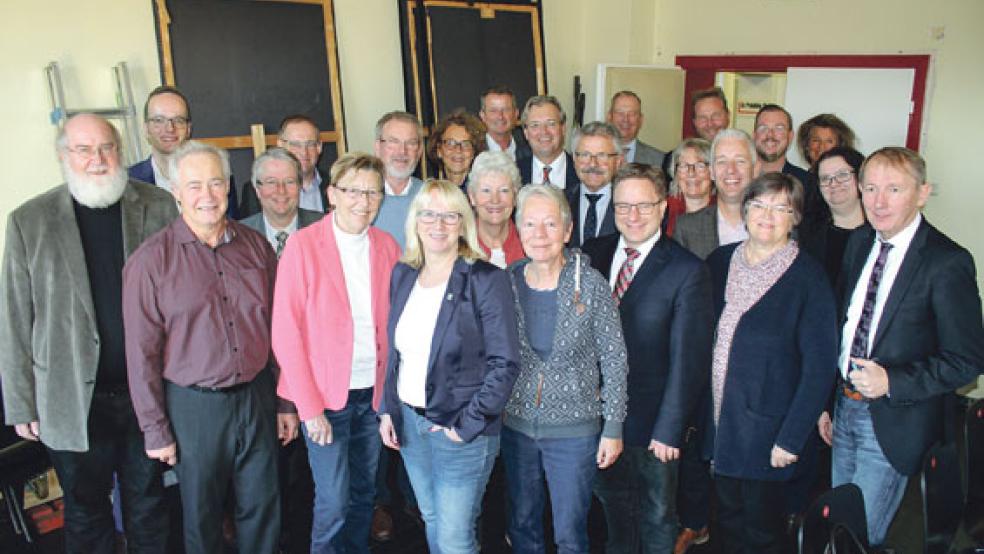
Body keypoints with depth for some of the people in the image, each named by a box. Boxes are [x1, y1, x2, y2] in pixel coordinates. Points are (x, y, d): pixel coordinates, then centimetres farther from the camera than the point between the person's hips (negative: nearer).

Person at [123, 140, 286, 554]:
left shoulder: (255, 246, 1)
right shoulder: (151, 260, -10)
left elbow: (277, 329, 6)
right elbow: (142, 353, -7)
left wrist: (285, 402, 8)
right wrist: (155, 430, -5)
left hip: (257, 396, 3)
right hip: (194, 407, -2)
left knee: (263, 508, 16)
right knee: (201, 517, 16)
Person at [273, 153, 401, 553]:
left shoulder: (387, 246, 1)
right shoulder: (303, 245, -11)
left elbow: (391, 322, 7)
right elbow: (286, 332, -11)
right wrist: (308, 406, -12)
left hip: (374, 392, 4)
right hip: (326, 393, -4)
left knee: (364, 493, 17)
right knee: (334, 502, 2)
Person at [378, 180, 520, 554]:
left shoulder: (486, 280, -15)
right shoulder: (403, 274, 4)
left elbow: (505, 362, -15)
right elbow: (394, 350, 12)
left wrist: (468, 425, -16)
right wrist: (387, 410, 6)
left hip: (461, 429, -5)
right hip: (408, 421, 6)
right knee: (431, 522, 21)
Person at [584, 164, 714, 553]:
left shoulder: (687, 272, -15)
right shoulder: (594, 253, -1)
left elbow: (687, 359, -15)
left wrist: (669, 430, -16)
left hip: (650, 420, -4)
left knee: (656, 515, 17)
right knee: (612, 499, 26)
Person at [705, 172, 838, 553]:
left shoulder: (809, 278, -11)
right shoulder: (719, 262, 2)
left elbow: (819, 367, -12)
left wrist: (791, 439, -14)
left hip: (766, 431, -4)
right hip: (719, 422, 4)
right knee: (728, 522, 18)